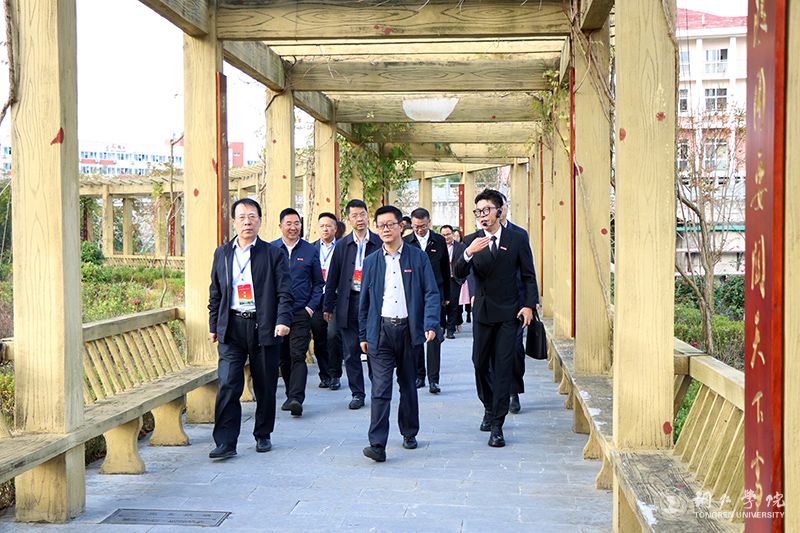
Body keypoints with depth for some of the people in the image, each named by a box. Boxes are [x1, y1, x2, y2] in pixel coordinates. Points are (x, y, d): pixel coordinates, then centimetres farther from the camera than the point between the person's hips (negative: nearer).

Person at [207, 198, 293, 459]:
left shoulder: (273, 254, 2)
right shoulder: (222, 254, 12)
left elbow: (284, 292, -2)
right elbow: (215, 293, 17)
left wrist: (283, 320, -15)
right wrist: (213, 326, 13)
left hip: (264, 327, -1)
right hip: (231, 328, 1)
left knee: (265, 387, 8)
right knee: (228, 385, -7)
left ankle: (263, 435, 25)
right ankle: (225, 442, -2)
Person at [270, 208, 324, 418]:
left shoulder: (310, 251, 5)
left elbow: (318, 282, 9)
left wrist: (311, 306, -2)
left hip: (301, 313, -2)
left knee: (298, 356, -10)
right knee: (283, 357, 11)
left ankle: (296, 399, -15)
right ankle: (292, 395, 25)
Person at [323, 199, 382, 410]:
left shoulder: (379, 243, 2)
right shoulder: (342, 245, 7)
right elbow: (332, 279, 9)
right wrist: (328, 307, 6)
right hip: (349, 303, 2)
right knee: (351, 352, 5)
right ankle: (357, 394, 16)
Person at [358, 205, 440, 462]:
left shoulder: (418, 257, 3)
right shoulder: (371, 262, 8)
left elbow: (431, 293, -1)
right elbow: (364, 301, 13)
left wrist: (430, 324, -15)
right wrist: (363, 335, 11)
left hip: (409, 329, 0)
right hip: (381, 331, 0)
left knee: (408, 385, 13)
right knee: (380, 388, -8)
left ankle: (409, 434, 30)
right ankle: (377, 444, -11)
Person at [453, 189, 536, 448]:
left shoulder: (517, 239, 1)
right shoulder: (471, 241, 2)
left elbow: (528, 276, 4)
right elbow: (459, 274, -10)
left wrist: (529, 305, -6)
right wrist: (468, 253, -29)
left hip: (509, 312, -2)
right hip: (482, 311, 2)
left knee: (503, 368, -4)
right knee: (481, 364, 10)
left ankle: (497, 426, 0)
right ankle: (489, 408, 35)